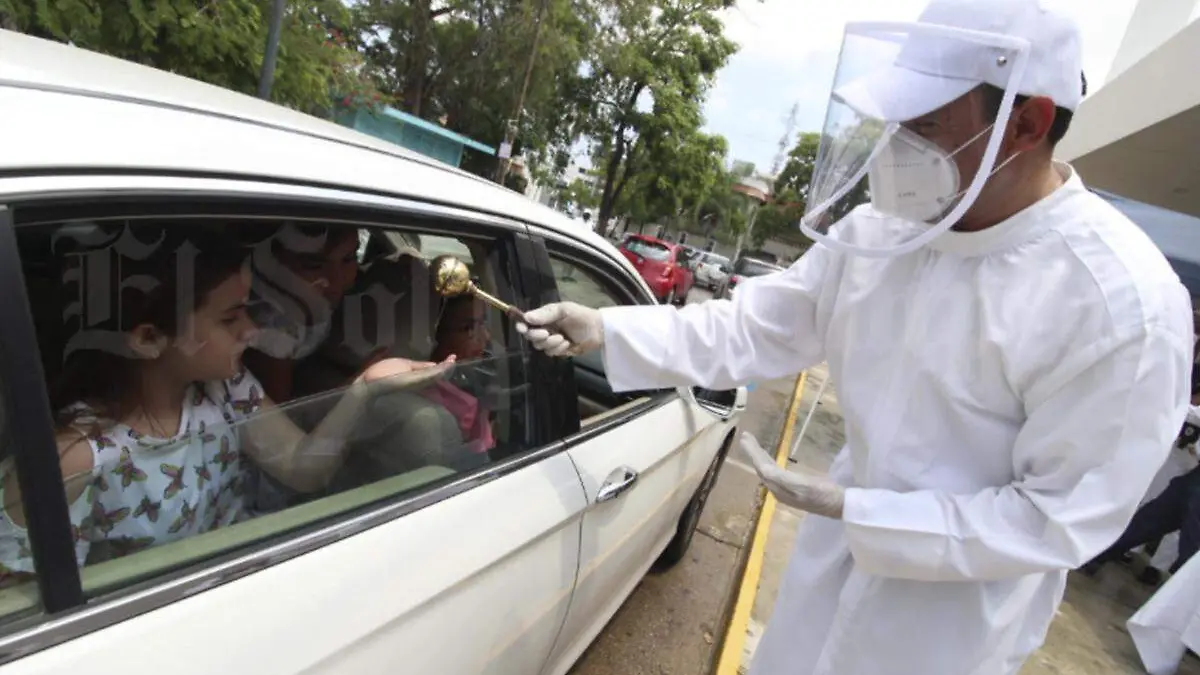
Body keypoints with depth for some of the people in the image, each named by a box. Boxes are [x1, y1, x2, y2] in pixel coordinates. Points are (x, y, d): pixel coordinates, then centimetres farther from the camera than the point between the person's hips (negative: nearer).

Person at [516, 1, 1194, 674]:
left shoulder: (1126, 303, -25)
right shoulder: (878, 230, -11)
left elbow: (1064, 517, -21)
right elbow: (756, 328, -7)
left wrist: (853, 510, -26)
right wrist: (605, 329, -16)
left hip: (956, 603, -4)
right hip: (841, 548, 5)